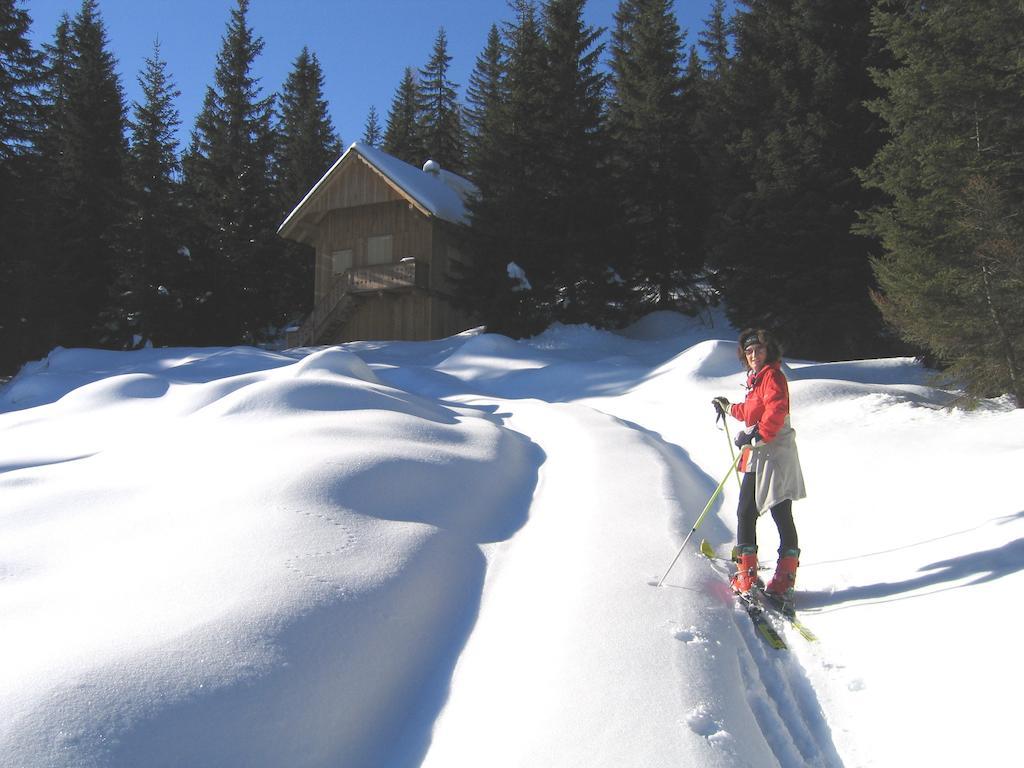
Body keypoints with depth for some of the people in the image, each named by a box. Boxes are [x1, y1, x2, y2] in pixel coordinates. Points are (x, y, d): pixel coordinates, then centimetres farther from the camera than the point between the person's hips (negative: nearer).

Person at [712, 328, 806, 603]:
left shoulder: (772, 375, -7)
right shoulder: (757, 379, 19)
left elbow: (776, 410, -23)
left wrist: (758, 436, -24)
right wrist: (730, 409, 47)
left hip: (774, 454, -9)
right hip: (757, 457, 9)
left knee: (780, 514, -7)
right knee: (746, 512, 9)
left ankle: (784, 580, -4)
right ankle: (747, 573, 15)